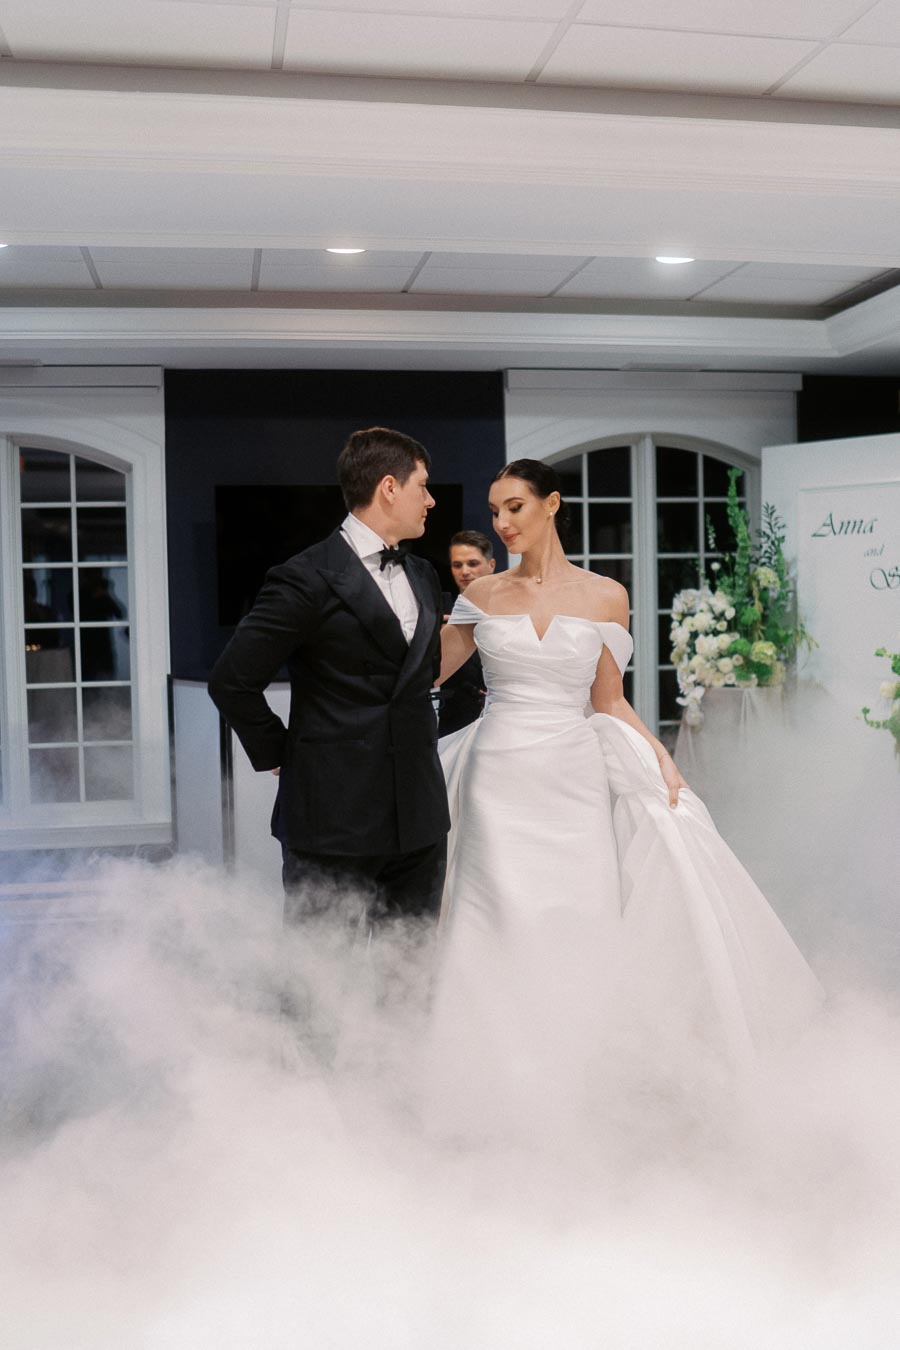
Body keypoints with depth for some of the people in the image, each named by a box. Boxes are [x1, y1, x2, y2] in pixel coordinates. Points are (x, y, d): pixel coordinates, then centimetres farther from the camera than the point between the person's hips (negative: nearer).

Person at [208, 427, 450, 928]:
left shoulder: (425, 577, 13)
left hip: (419, 817, 7)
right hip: (332, 817, -7)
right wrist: (279, 756, -5)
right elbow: (232, 681, -12)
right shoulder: (308, 579, -11)